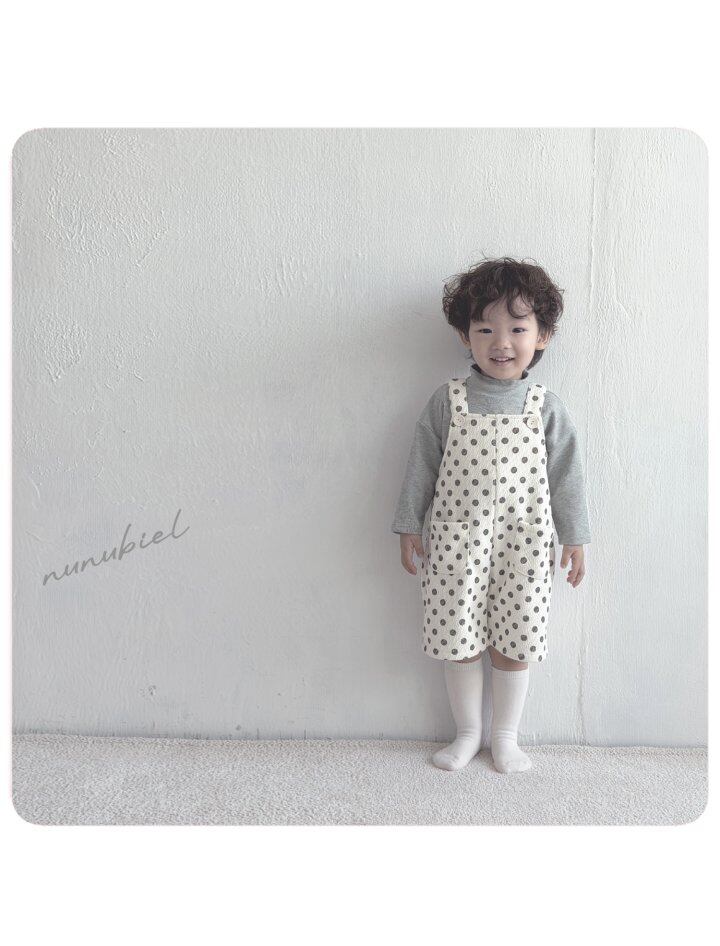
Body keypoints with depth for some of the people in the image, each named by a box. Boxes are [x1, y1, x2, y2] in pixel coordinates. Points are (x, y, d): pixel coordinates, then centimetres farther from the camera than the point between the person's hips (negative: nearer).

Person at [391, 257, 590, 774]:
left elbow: (565, 473, 5)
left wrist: (574, 537, 6)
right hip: (456, 541, 0)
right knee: (458, 640, 10)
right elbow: (422, 465, 2)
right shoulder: (447, 401, -3)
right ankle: (468, 732, 34)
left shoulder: (546, 406, -1)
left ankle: (505, 735, 34)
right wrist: (409, 526, 3)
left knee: (513, 645, 10)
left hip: (523, 544, 0)